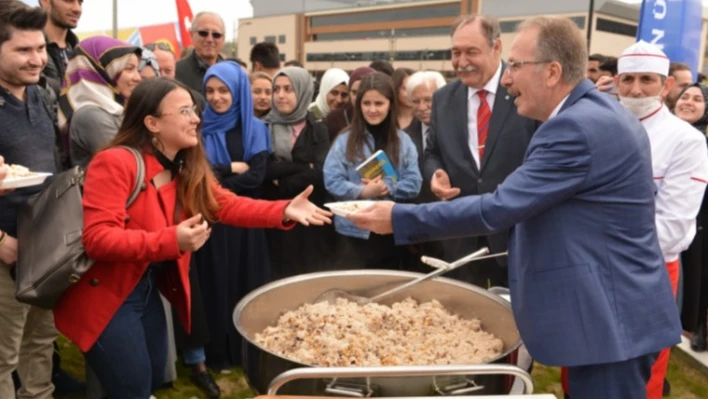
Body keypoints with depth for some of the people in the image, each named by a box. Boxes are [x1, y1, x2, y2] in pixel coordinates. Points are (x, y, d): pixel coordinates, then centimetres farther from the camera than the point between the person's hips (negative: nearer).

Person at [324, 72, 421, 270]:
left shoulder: (403, 141, 2)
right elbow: (332, 181, -7)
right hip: (354, 230, -2)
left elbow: (414, 183, -2)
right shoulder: (345, 140, -3)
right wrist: (362, 192, -19)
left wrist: (388, 188, -17)